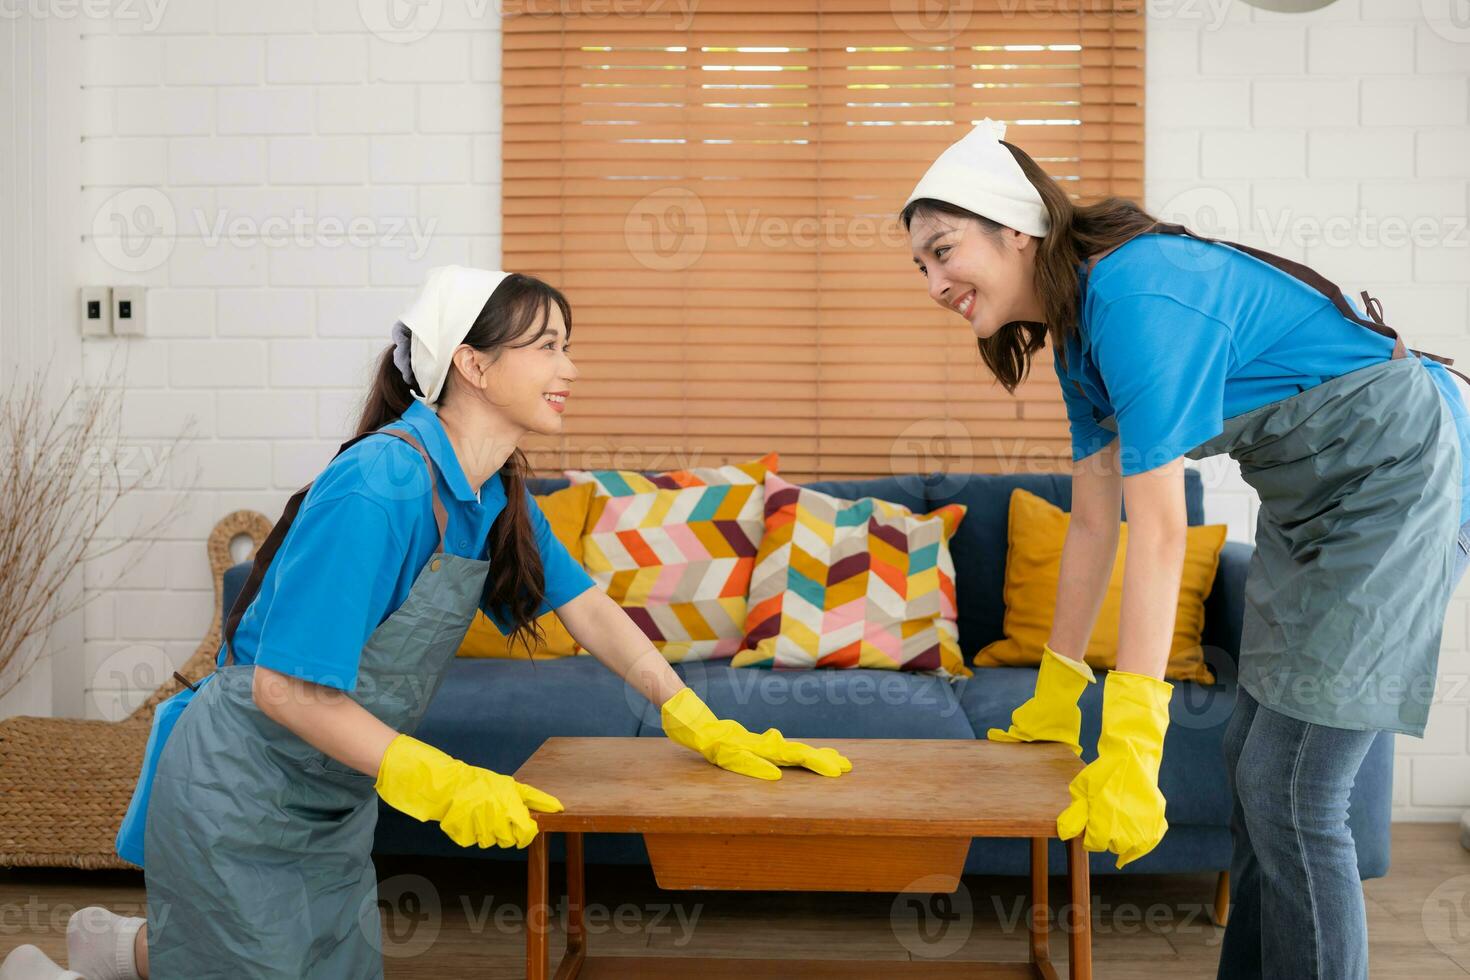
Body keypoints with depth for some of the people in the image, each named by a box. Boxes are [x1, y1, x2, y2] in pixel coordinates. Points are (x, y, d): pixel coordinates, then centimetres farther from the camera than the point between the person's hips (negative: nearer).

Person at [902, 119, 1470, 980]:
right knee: (1255, 766, 13)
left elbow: (1160, 531, -30)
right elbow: (1095, 520, 8)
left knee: (1291, 793, -9)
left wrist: (1131, 751, -31)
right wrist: (1057, 689, 11)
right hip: (1312, 498, 10)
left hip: (1397, 481, -10)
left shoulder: (1133, 293, -25)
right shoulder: (1079, 327, 4)